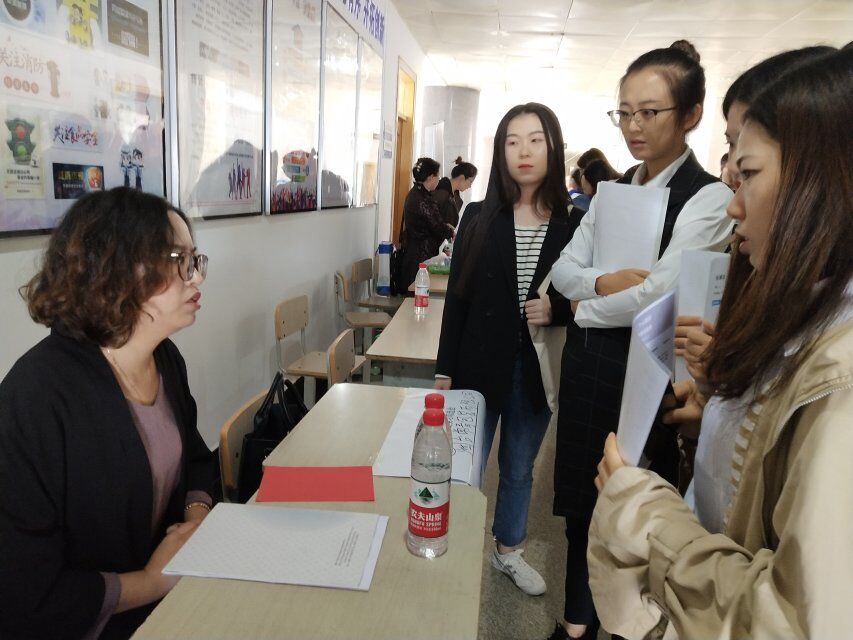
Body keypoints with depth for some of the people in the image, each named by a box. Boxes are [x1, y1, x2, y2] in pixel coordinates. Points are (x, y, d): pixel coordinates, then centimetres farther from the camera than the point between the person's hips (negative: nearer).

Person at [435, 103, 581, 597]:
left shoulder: (574, 225, -4)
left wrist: (557, 310, -18)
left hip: (538, 368, 1)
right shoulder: (479, 218, -4)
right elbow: (457, 299, -2)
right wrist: (445, 371, -3)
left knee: (519, 469, 19)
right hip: (480, 365, -1)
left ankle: (509, 550, 42)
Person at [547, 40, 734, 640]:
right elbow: (563, 269, 3)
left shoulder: (709, 198, -12)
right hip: (587, 364, 7)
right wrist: (605, 281, -17)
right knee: (580, 499, 18)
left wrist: (586, 307, -7)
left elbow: (658, 294, -22)